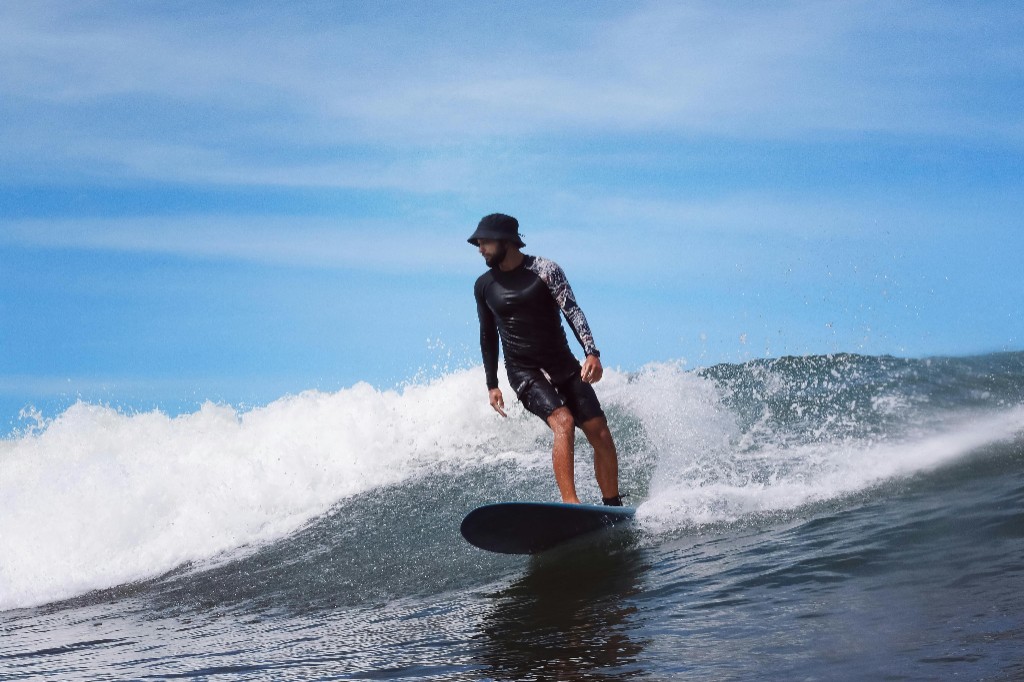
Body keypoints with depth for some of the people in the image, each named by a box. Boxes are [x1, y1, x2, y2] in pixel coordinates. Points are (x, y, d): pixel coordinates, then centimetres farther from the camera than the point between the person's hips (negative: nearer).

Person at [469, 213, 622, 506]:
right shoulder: (484, 286, 4)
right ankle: (570, 504, -33)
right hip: (523, 371, -1)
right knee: (563, 422, -26)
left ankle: (614, 508, 9)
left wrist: (592, 353, -27)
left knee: (601, 434, -4)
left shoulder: (545, 269, -5)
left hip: (563, 364, 1)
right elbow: (488, 336, 15)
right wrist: (491, 385, 14)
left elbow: (572, 311, -13)